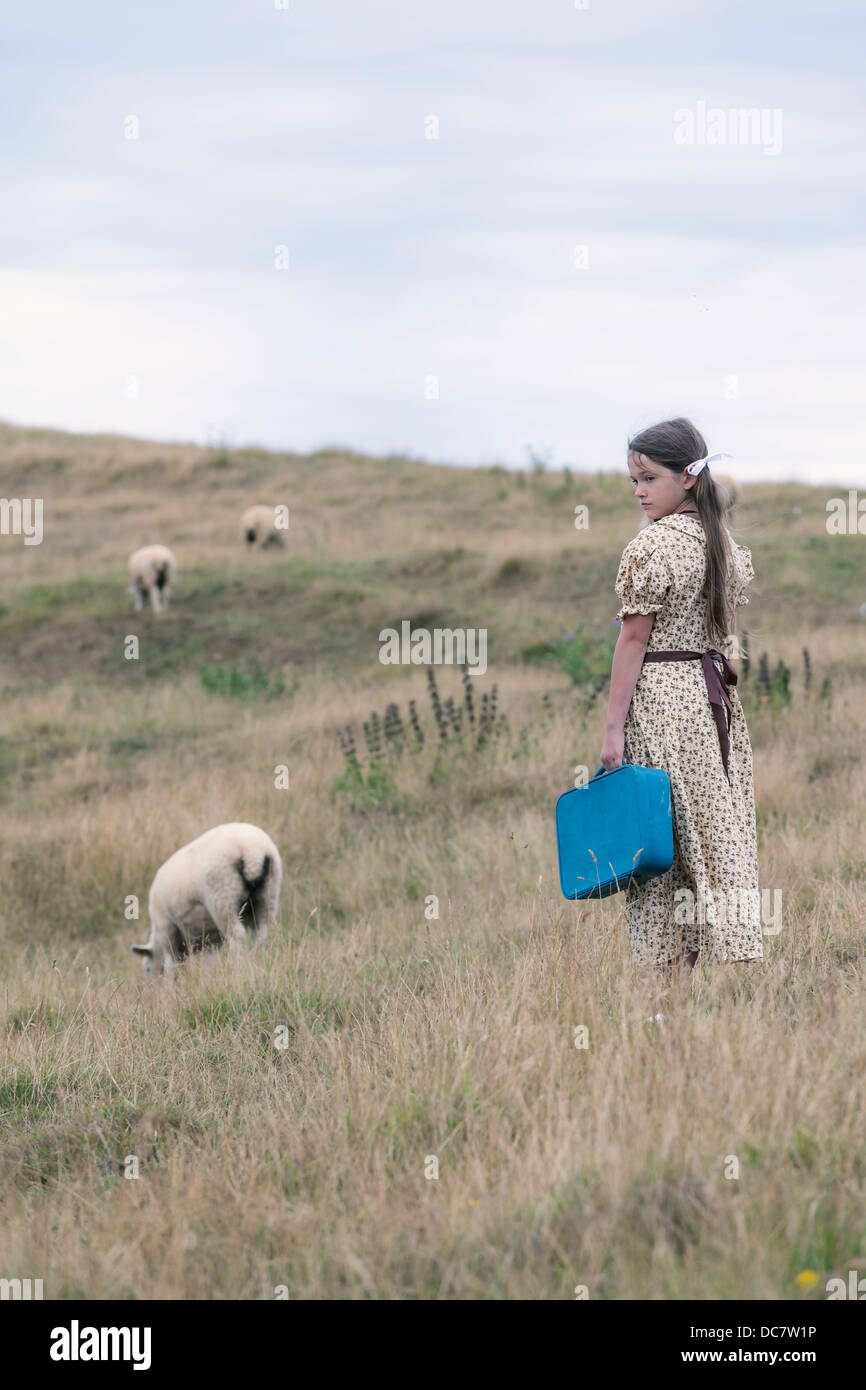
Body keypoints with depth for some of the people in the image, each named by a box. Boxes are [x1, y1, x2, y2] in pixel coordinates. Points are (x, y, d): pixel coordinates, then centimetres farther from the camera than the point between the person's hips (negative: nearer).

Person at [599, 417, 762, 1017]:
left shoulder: (652, 545, -13)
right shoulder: (728, 543, 9)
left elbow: (634, 638, -13)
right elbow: (728, 633, 14)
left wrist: (614, 726, -11)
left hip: (661, 698, -7)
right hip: (716, 695, 7)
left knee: (663, 839, -4)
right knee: (712, 834, 8)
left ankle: (676, 994, -5)